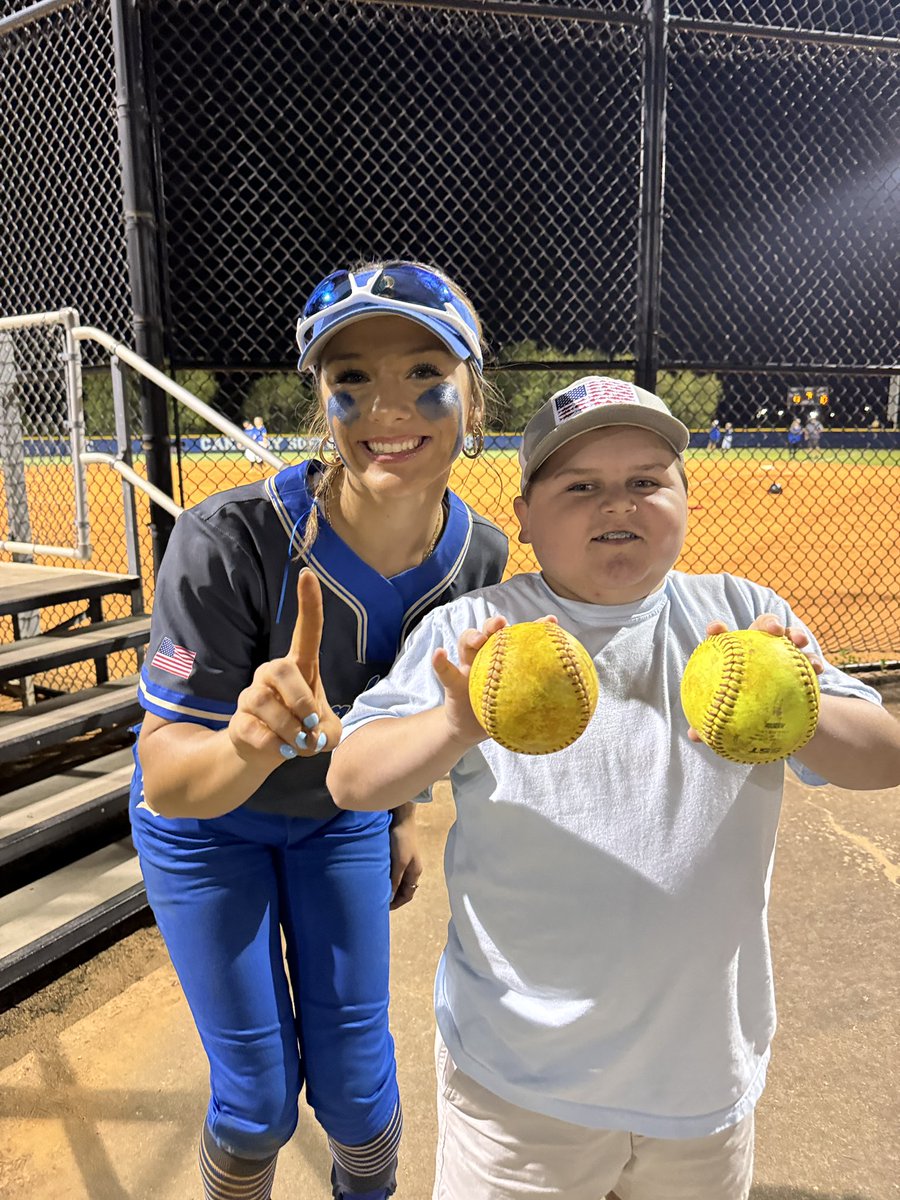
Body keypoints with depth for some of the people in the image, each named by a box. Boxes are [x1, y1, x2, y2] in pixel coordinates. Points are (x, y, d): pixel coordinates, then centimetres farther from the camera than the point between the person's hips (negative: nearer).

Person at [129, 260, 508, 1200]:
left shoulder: (479, 556, -21)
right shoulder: (229, 541, -36)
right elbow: (167, 783, -33)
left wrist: (404, 816, 10)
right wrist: (254, 741, -55)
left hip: (342, 815, 3)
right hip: (207, 824, -3)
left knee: (355, 1078, 14)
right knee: (258, 1095, 9)